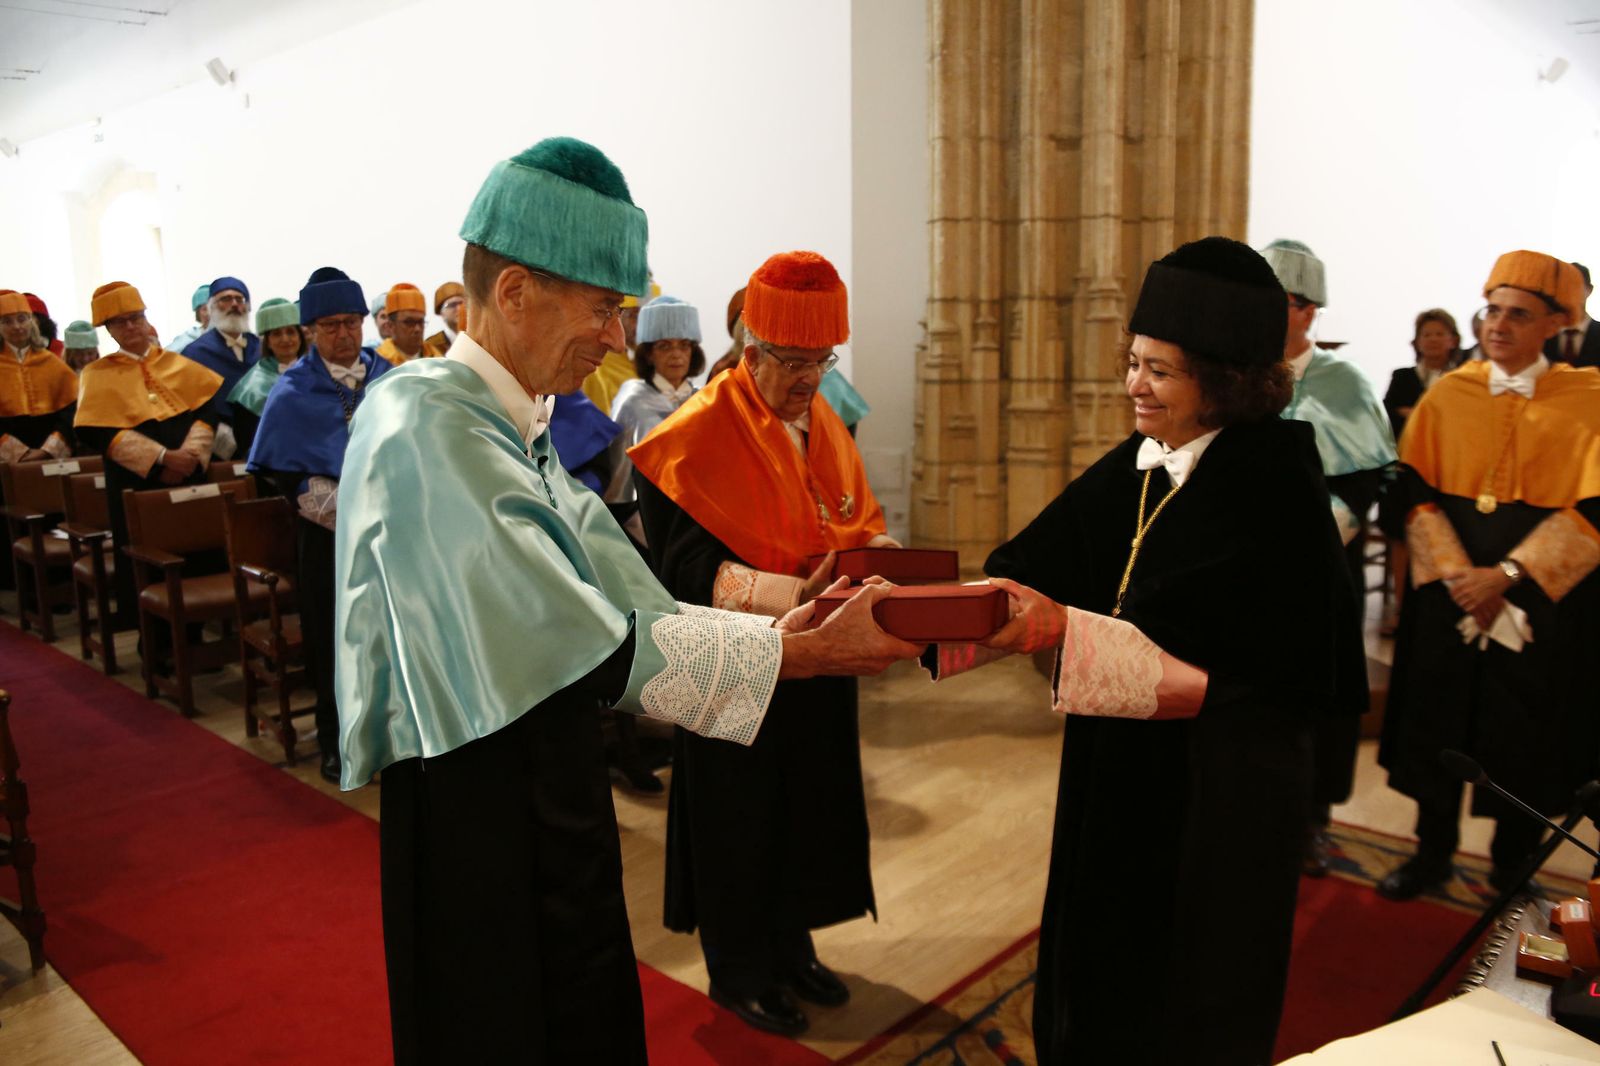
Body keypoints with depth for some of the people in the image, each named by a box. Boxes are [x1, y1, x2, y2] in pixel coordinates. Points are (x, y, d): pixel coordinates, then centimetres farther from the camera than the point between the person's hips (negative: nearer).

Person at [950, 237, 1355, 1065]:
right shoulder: (1131, 472, 2)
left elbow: (1206, 658, -27)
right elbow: (1026, 578, -2)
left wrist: (1064, 629, -33)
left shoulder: (1272, 489, -18)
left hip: (1215, 810, -6)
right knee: (1096, 994, 20)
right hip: (1113, 787, 6)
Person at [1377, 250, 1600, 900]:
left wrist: (1507, 574, -17)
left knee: (1526, 732, 8)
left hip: (1543, 596, -1)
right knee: (1439, 720, 8)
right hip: (1447, 593, 2)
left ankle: (1512, 865, 27)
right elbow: (1417, 495, -1)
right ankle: (1432, 852, 25)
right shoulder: (1446, 396, 3)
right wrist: (1457, 575, -13)